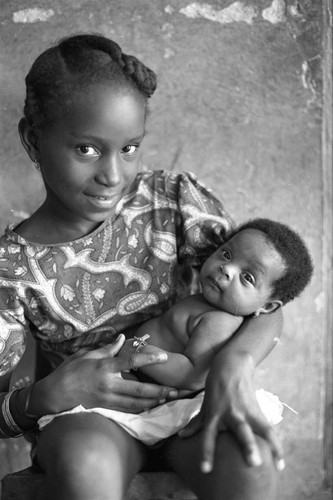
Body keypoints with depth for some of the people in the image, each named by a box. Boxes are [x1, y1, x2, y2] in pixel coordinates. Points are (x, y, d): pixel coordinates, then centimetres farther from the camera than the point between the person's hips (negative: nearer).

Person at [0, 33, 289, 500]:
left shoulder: (174, 199, -5)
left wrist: (235, 362, -27)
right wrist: (47, 395, -27)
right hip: (89, 415, -1)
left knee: (249, 457, -31)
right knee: (84, 462, -37)